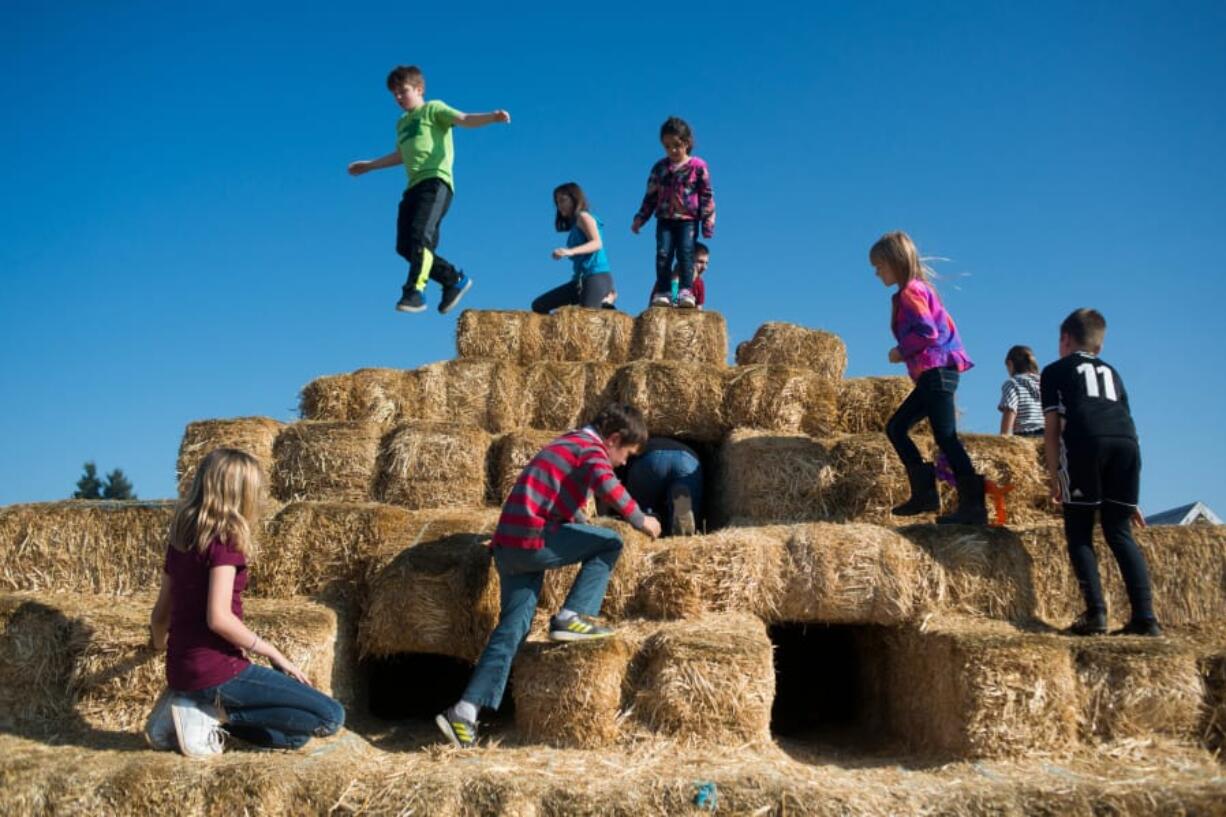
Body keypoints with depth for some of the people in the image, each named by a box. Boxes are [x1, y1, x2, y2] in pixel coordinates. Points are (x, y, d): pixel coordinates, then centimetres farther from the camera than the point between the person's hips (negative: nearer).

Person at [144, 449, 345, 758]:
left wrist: (160, 644, 40)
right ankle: (215, 713, -9)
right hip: (217, 671, -9)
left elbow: (160, 613, 18)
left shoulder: (180, 537, 11)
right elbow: (219, 618, -22)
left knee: (295, 735, 16)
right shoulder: (224, 538, -14)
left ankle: (194, 706, 3)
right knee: (331, 716, -9)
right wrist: (275, 654, -10)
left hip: (180, 671, 9)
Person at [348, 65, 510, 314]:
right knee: (405, 245, -3)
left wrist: (492, 117, -27)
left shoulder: (433, 109, 8)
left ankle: (415, 292, -30)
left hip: (436, 180, -8)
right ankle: (455, 279, 6)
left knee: (421, 233, -26)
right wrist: (368, 166, 54)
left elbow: (464, 120, -8)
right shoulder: (402, 123, 30)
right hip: (414, 186, 8)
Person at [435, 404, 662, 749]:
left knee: (512, 629, 9)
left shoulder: (566, 444, 28)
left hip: (507, 545, 9)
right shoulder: (592, 448, -2)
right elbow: (607, 486, -24)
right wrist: (640, 519, -11)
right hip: (533, 540, -9)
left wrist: (586, 529, 44)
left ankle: (465, 712, 5)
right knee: (611, 544, 2)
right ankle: (571, 618, -2)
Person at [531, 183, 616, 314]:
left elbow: (597, 243, -17)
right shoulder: (574, 226, 26)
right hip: (581, 279, 10)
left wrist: (570, 251, -31)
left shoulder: (583, 217, 0)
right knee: (539, 305, 3)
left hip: (598, 276, -10)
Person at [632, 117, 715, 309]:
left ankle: (686, 291, -16)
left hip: (688, 219, -2)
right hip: (665, 219, 3)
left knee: (685, 252, -15)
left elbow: (706, 195, 2)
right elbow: (651, 195, 15)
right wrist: (640, 218, 9)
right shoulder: (659, 167, 9)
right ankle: (663, 292, -9)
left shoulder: (698, 166, 1)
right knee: (663, 253, -10)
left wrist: (708, 221, -4)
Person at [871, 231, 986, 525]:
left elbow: (927, 332, -19)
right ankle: (924, 492, 9)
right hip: (934, 373, 11)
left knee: (946, 437, -13)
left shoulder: (910, 291, -8)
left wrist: (901, 351, -6)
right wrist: (905, 352, 12)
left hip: (937, 371, -11)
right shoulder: (918, 289, 21)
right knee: (896, 427, 12)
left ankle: (973, 506, -15)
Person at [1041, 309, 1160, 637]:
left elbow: (1052, 428, 11)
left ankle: (1095, 612, -5)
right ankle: (1145, 616, 1)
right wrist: (1130, 496, 30)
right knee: (1119, 533, 11)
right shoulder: (1111, 372, 33)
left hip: (1085, 441, -4)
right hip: (1127, 442, 4)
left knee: (1079, 532, 6)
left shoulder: (1055, 371, 22)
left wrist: (1054, 476, 14)